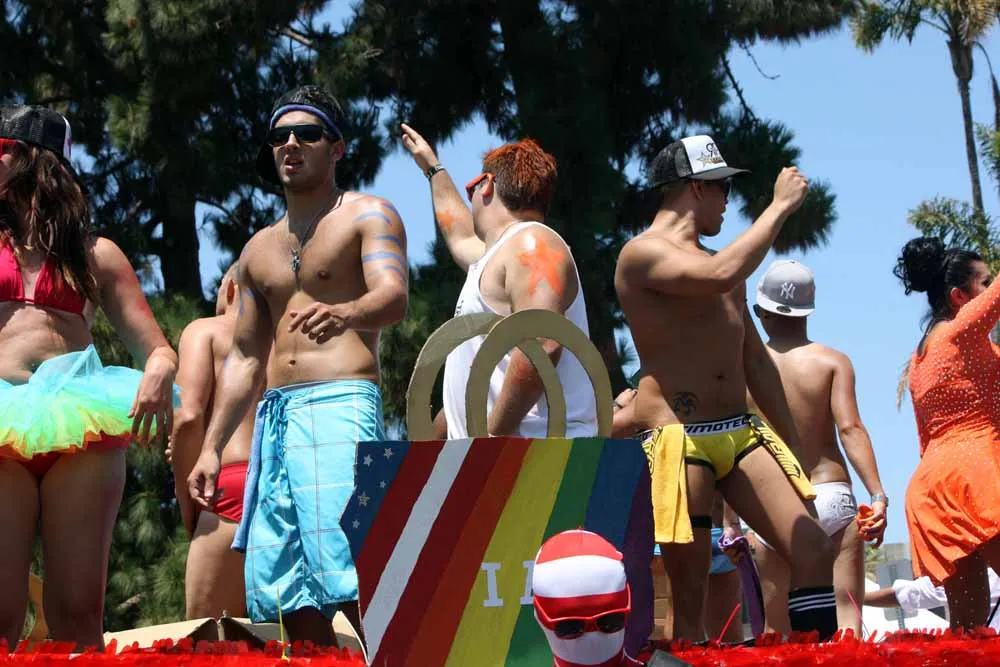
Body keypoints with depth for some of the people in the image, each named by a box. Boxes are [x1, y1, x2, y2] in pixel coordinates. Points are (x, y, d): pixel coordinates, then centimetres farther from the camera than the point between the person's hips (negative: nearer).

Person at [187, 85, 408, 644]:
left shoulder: (368, 216, 5)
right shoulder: (260, 250, 24)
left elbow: (394, 298, -14)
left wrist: (344, 313, -37)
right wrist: (211, 448, 17)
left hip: (341, 404, -7)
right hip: (275, 416, 7)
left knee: (353, 580, -20)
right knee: (287, 594, 2)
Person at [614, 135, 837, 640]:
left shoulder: (719, 260, 22)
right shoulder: (642, 254, -5)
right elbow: (719, 276, -25)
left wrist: (793, 446, 23)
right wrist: (780, 207, -14)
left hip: (741, 432, 7)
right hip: (679, 438, -7)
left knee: (813, 549, -6)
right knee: (689, 589, -8)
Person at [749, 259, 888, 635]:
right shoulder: (832, 361, 3)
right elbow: (849, 428, -10)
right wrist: (877, 496, -14)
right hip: (831, 495, -1)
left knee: (775, 629, 6)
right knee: (847, 614, -2)